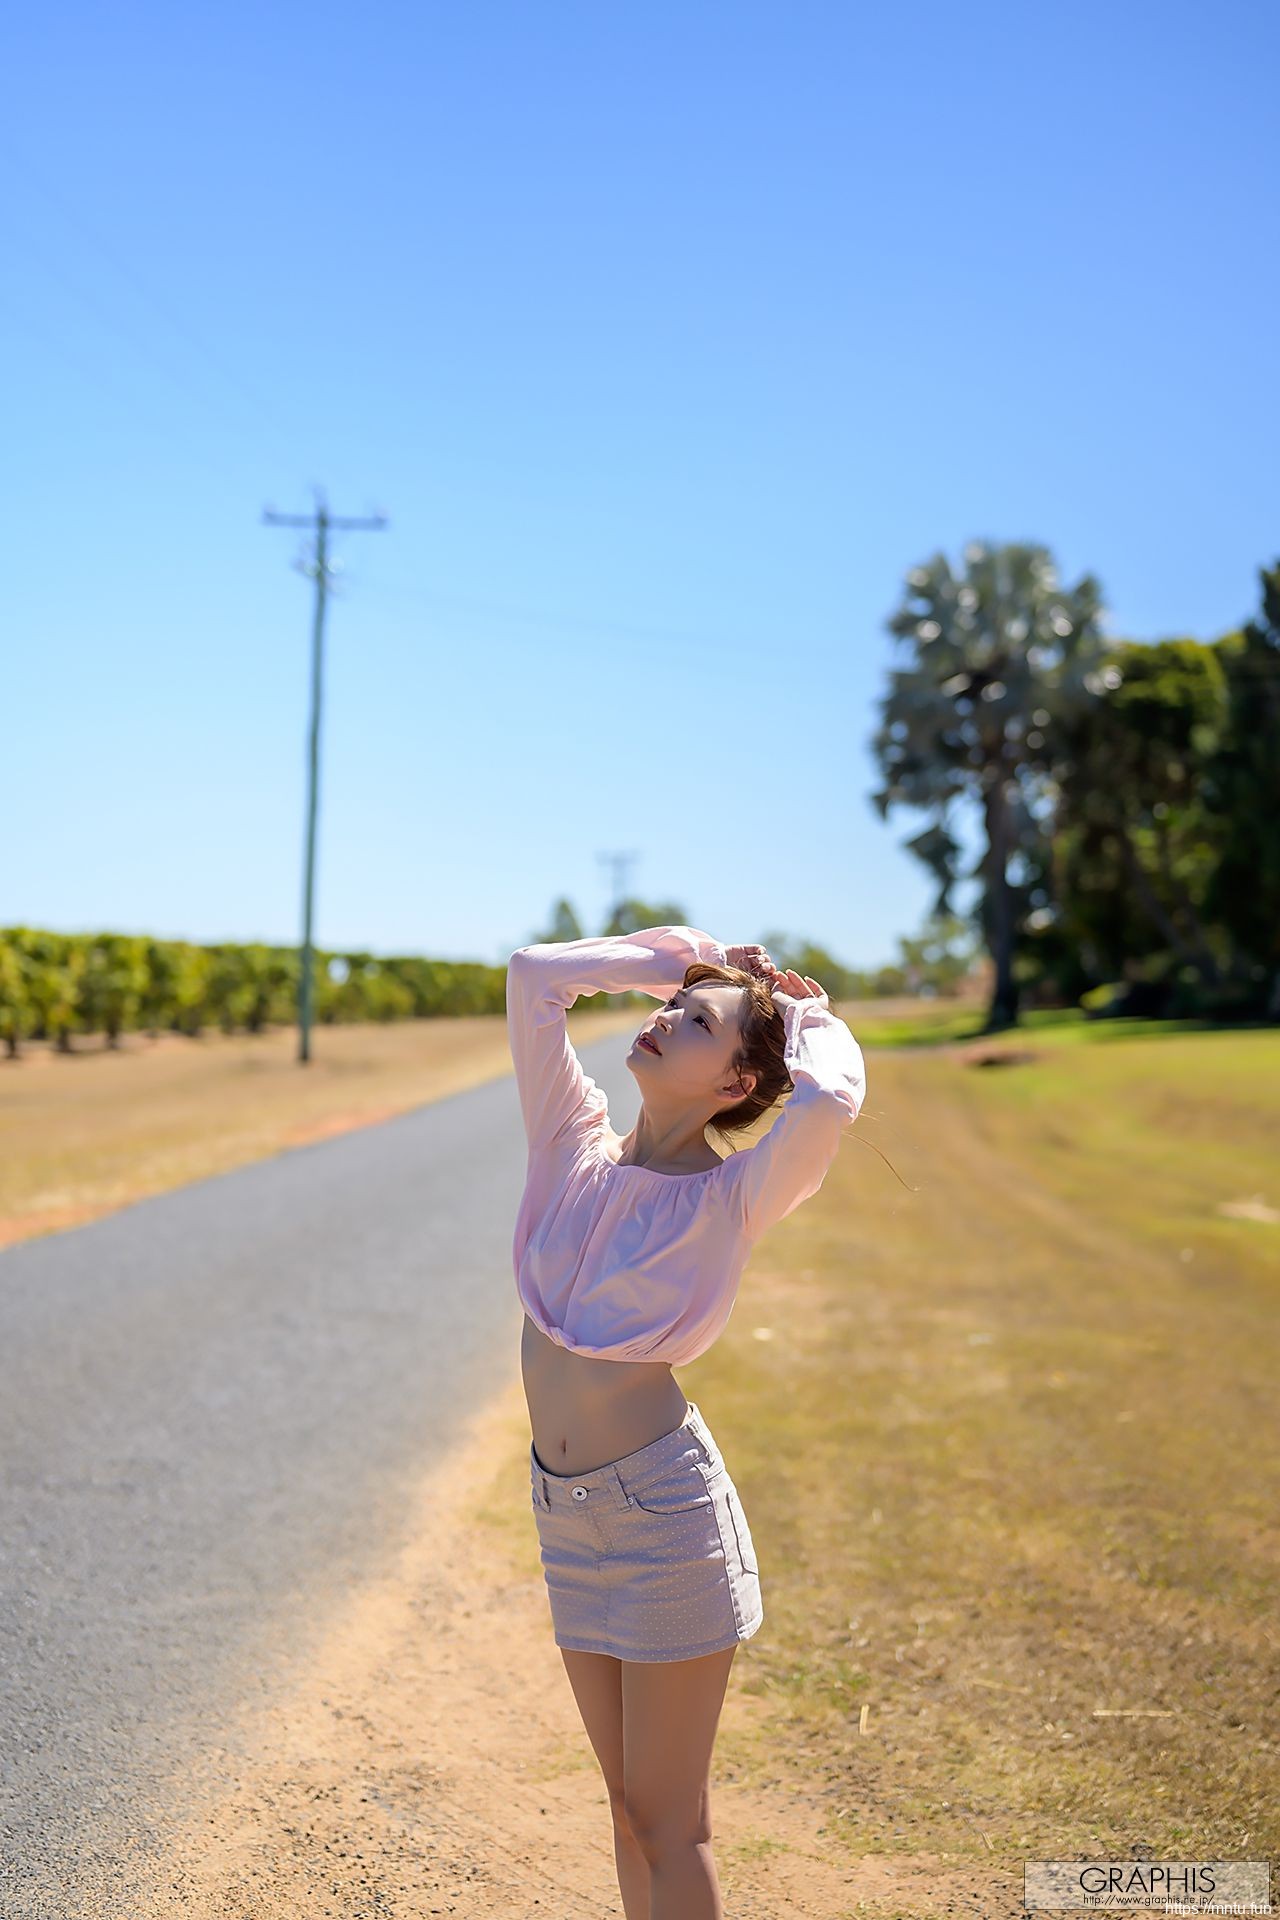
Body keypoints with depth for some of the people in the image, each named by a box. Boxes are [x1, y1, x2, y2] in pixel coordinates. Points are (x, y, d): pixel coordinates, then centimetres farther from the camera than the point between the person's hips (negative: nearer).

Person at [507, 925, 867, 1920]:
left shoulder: (732, 1195, -9)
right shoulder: (576, 1148, 4)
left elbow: (832, 1096, -29)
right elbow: (534, 974, 2)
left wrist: (806, 1012, -8)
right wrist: (690, 957, 6)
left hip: (665, 1506, -5)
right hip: (565, 1512, 5)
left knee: (668, 1824, 5)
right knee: (631, 1810, 18)